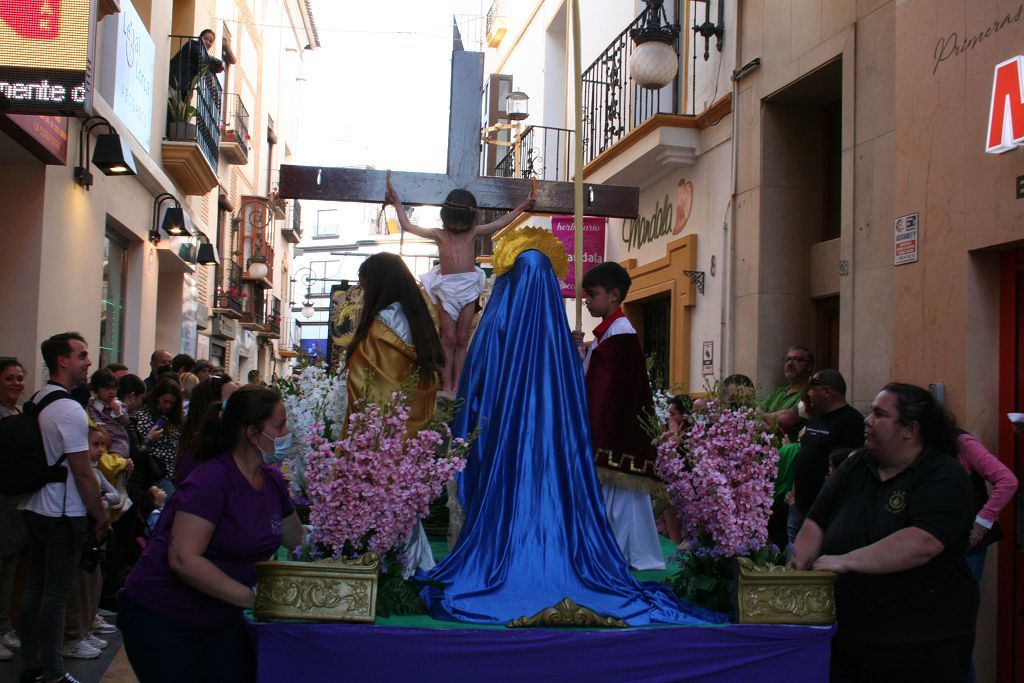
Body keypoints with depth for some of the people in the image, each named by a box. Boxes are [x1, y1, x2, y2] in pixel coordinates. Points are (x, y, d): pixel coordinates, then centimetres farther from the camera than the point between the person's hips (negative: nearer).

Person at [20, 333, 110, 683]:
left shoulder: (36, 402, 8)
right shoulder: (70, 410, -19)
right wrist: (102, 517, -9)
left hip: (34, 508, 9)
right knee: (56, 596, 0)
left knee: (34, 588, 14)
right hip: (63, 516, -9)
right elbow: (83, 474, -18)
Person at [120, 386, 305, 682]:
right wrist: (252, 598, -25)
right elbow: (184, 560, -28)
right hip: (163, 619, -8)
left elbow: (298, 539, 17)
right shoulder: (211, 480, -23)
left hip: (221, 619, 8)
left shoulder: (272, 481, 3)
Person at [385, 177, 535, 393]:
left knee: (462, 339, 5)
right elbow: (407, 225, 7)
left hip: (468, 288, 1)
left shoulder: (474, 233, 8)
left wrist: (523, 206, 9)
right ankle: (446, 386, 3)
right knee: (448, 339, 0)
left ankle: (458, 386, 7)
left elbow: (501, 223, 10)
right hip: (446, 289, -1)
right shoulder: (439, 234, 5)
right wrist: (397, 203, 8)